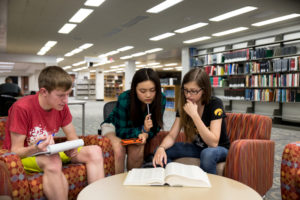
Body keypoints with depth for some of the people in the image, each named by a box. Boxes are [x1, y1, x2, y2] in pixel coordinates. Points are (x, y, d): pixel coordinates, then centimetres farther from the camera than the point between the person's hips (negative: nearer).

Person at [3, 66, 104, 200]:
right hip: (24, 156, -5)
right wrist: (36, 149, -39)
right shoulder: (22, 108, -21)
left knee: (94, 151, -14)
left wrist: (72, 149, -23)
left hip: (49, 152, 6)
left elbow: (72, 137, 2)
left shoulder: (62, 107, -5)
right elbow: (15, 151, -17)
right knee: (53, 161, -39)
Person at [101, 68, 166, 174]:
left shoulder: (161, 99, -22)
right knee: (119, 150, -32)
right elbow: (120, 131, -24)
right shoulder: (124, 99, -32)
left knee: (137, 150, -28)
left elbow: (156, 127, -12)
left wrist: (146, 133, -35)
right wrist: (142, 129, -40)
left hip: (134, 129, 3)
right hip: (114, 126, -2)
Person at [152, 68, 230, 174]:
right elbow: (172, 135, -11)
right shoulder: (184, 105, -7)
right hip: (197, 147, 4)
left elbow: (213, 143, -30)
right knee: (161, 152, -14)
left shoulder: (215, 104, -21)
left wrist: (194, 115, -35)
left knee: (208, 154, -38)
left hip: (220, 149, -4)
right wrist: (161, 148, -34)